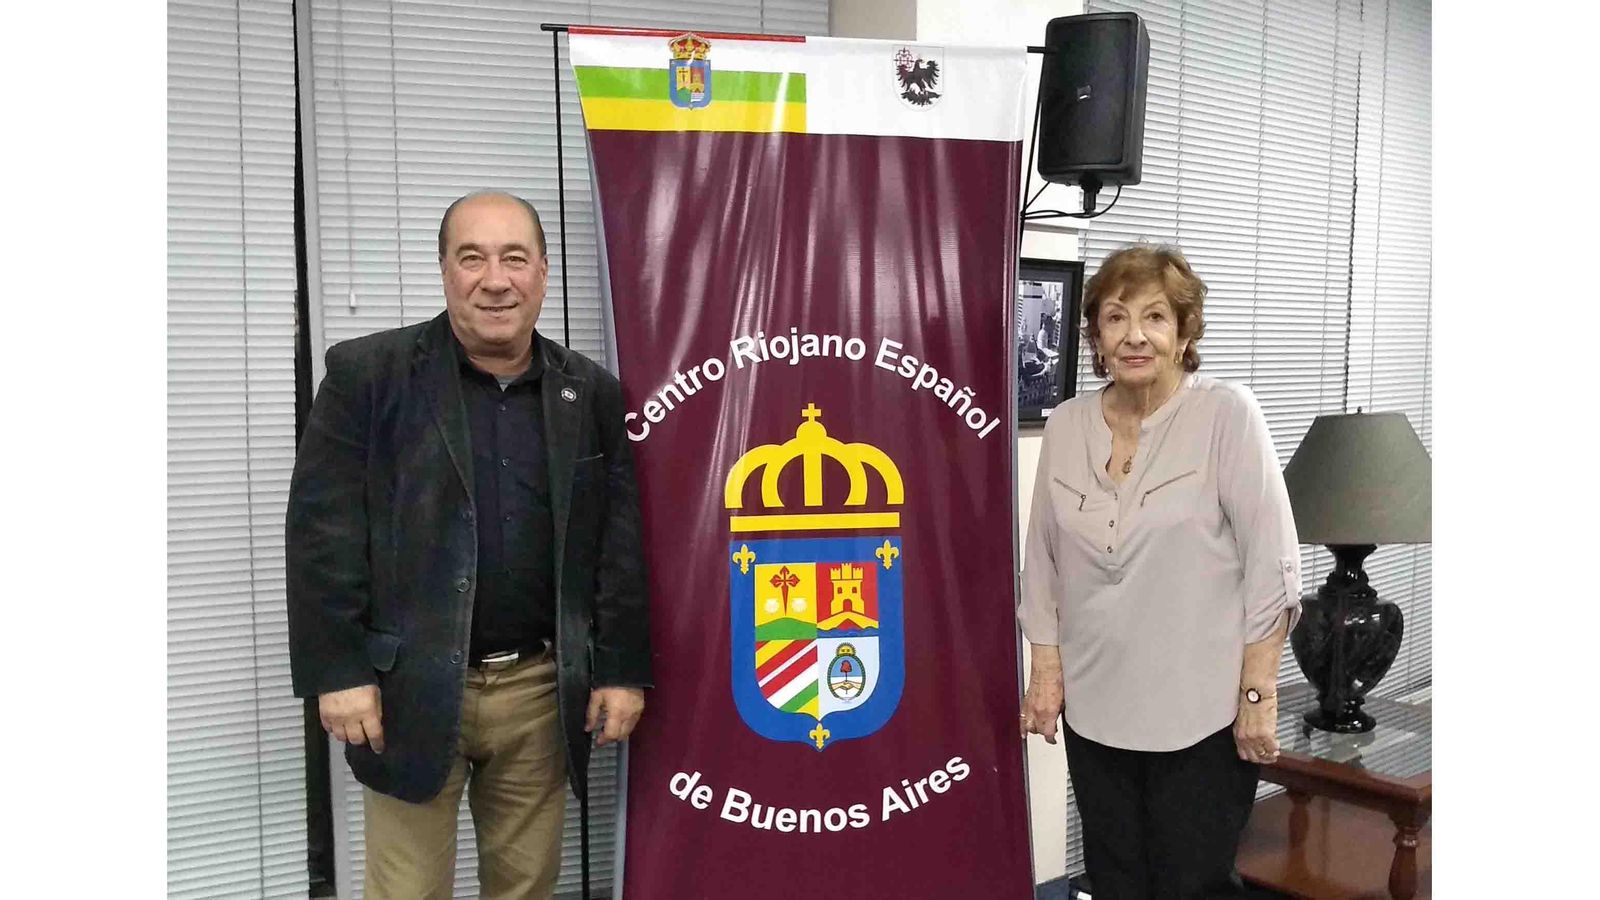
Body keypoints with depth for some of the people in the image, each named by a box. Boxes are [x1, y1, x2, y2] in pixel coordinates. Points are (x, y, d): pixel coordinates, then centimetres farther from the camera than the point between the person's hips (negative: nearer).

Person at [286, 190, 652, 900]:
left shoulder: (593, 395, 5)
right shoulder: (367, 375, -3)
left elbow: (623, 547, 5)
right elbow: (324, 531, -5)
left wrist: (624, 671, 2)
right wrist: (337, 670, -9)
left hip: (541, 689, 3)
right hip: (411, 688, -2)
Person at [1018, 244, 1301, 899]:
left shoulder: (1227, 414, -9)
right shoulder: (1065, 425, 3)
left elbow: (1271, 563, -10)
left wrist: (1259, 693, -11)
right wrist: (1046, 671, 5)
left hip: (1201, 714, -4)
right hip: (1093, 708, 4)